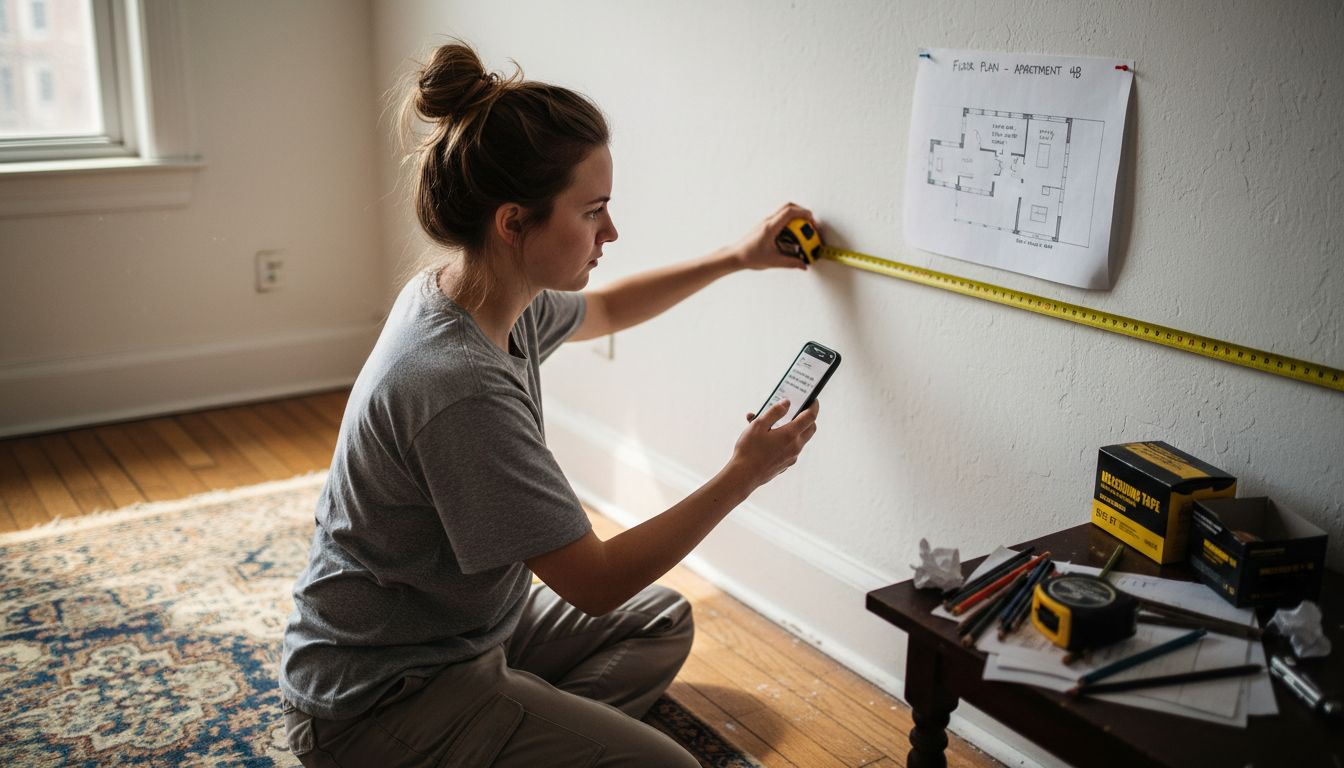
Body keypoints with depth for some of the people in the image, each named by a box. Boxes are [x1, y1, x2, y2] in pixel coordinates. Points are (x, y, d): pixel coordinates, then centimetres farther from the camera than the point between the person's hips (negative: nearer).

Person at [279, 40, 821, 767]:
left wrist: (737, 257, 14)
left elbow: (604, 309, 19)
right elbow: (595, 582, -25)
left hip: (463, 621, 9)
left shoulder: (485, 295, -6)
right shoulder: (459, 388, -33)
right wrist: (743, 475, -17)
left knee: (661, 620, 19)